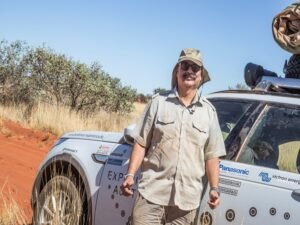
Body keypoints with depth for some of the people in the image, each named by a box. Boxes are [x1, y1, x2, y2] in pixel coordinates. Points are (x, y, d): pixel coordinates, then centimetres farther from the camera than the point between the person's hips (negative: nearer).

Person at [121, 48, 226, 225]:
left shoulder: (209, 111, 9)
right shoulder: (158, 101, 4)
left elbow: (212, 155, 10)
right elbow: (141, 143, 3)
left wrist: (214, 188, 1)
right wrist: (130, 174, -7)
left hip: (187, 198, 2)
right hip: (152, 192, -2)